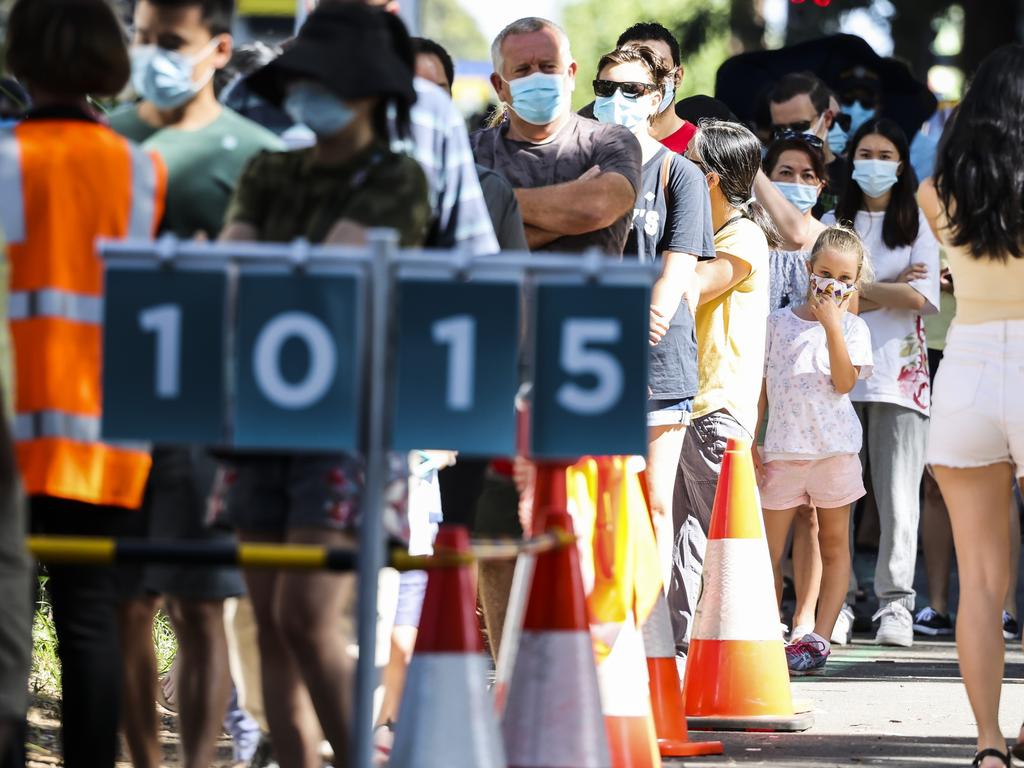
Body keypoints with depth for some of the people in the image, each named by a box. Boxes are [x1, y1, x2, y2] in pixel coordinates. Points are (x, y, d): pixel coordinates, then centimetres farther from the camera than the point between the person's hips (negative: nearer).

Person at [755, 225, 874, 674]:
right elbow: (761, 385, 11)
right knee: (766, 549, 0)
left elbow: (845, 381, -13)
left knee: (834, 544, 3)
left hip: (834, 448, -1)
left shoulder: (852, 328, 3)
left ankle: (818, 638, 6)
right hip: (783, 449, 1)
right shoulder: (779, 322, 9)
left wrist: (832, 324, -17)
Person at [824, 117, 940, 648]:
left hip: (899, 373, -1)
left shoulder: (919, 225, 10)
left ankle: (895, 606, -4)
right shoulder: (832, 224, 14)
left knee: (898, 497, -6)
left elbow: (920, 296, -4)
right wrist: (890, 289, -4)